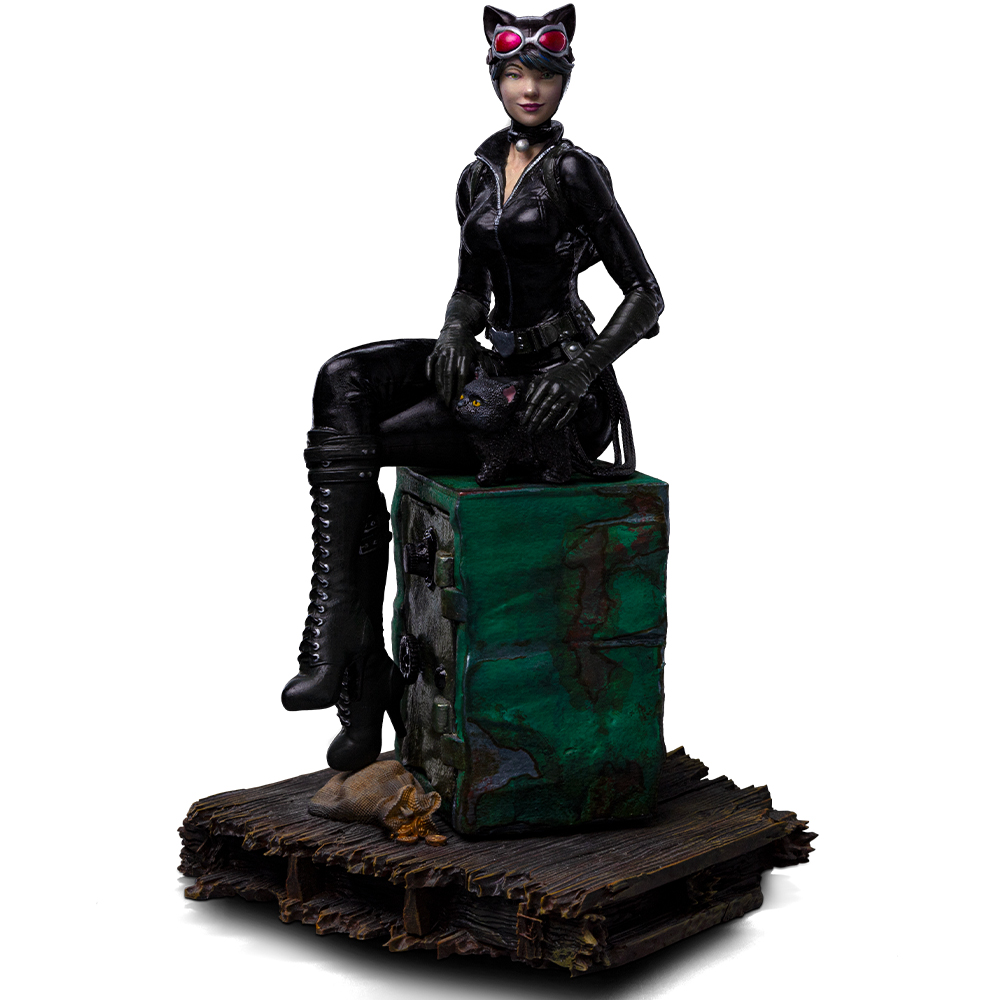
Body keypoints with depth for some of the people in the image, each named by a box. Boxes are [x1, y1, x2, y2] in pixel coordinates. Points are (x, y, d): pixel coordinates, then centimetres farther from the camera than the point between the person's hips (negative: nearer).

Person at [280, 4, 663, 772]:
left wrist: (582, 369, -23)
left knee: (351, 449, -17)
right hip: (500, 368, 7)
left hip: (567, 394, -7)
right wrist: (456, 334, -3)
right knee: (345, 379, -17)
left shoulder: (574, 170, -8)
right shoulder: (479, 175, 13)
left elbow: (646, 296, -9)